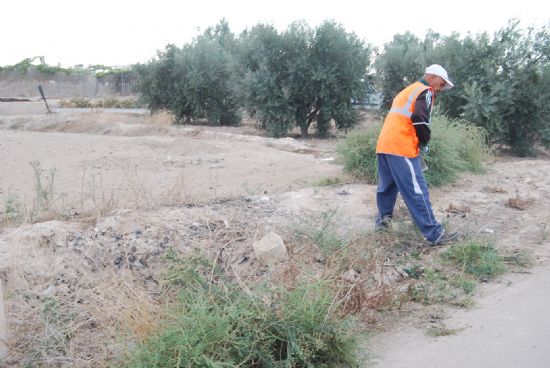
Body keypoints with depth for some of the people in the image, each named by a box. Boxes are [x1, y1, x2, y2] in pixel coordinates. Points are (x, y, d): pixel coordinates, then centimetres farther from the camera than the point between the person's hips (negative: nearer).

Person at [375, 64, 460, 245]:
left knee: (387, 185, 20)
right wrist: (424, 142, -1)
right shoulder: (425, 91, -1)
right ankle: (434, 233, -9)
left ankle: (383, 220, 29)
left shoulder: (407, 91, 28)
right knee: (416, 190, -10)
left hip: (384, 144, 9)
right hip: (401, 148, -9)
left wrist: (417, 141, 21)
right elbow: (420, 119, -17)